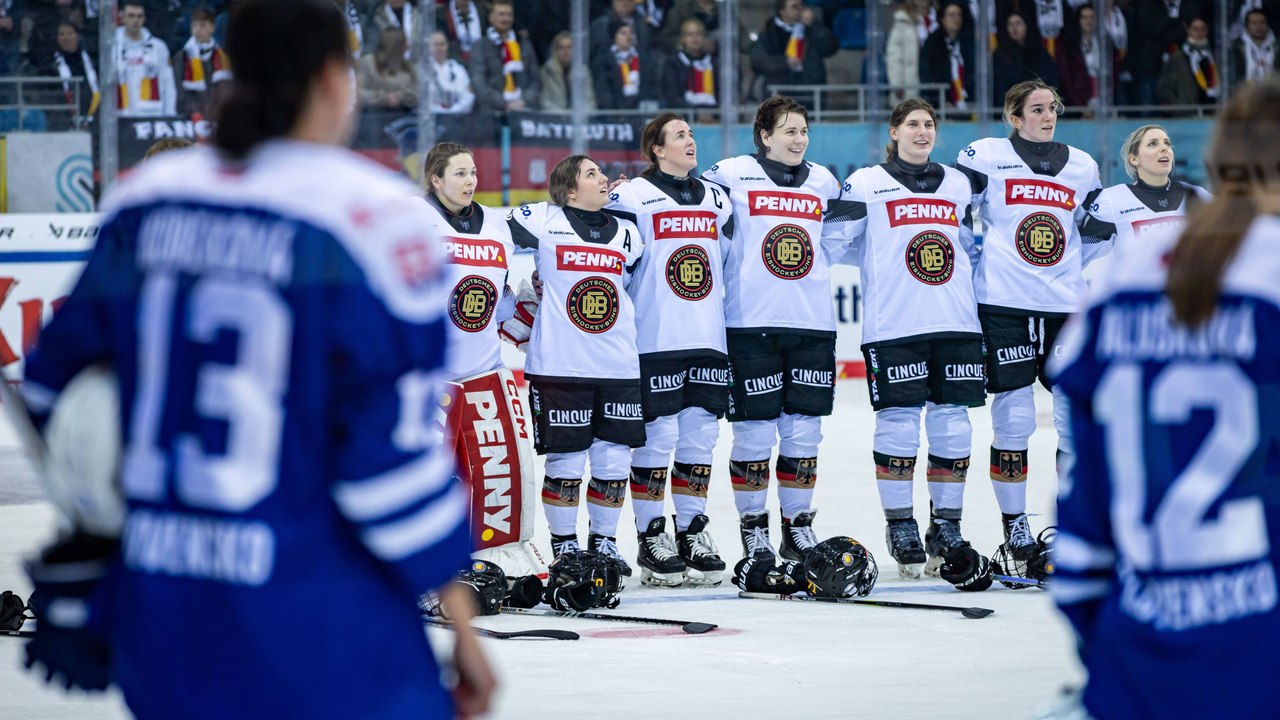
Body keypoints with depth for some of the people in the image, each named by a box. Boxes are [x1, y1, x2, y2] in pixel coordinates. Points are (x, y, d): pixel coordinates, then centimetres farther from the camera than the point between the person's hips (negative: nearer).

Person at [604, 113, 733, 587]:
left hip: (707, 342, 6)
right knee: (657, 437, -5)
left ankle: (693, 532, 16)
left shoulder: (715, 197, 15)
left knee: (700, 433, 6)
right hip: (653, 342, -6)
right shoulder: (632, 196, -5)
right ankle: (651, 539, 3)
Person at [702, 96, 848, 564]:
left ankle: (798, 526, 17)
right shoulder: (731, 175, -2)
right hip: (750, 325, -4)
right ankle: (752, 528, 10)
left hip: (812, 324, 4)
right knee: (755, 431, -2)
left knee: (804, 431, 6)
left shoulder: (823, 181, 13)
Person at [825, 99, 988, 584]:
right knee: (898, 425, -5)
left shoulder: (958, 184, 17)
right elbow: (836, 240, 2)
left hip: (956, 325, 4)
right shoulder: (866, 184, 3)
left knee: (952, 425, 4)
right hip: (893, 325, -4)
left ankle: (947, 529, 13)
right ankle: (900, 532, 5)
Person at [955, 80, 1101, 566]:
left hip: (1066, 305, 4)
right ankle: (1014, 524, 5)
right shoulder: (983, 158, 0)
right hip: (1003, 305, -4)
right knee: (1014, 416, -5)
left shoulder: (1082, 166, 14)